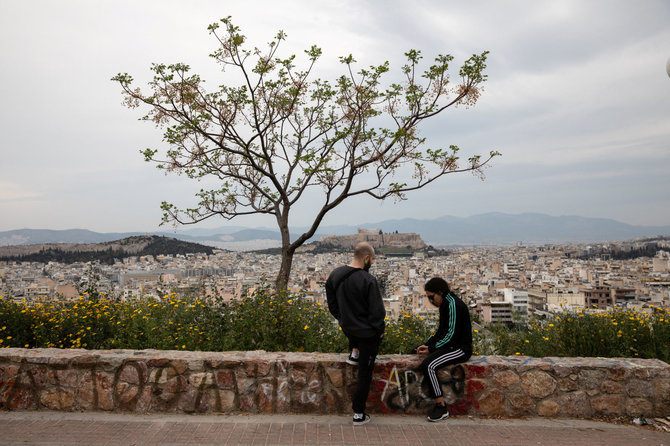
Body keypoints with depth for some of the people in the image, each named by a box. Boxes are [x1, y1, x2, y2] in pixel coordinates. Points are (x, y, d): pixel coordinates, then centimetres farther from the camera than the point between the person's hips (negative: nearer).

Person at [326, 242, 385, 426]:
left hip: (346, 327, 5)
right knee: (365, 372, 9)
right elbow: (376, 310, -18)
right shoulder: (368, 281, -25)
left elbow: (331, 303, 8)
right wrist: (380, 329, -2)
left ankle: (354, 352, 32)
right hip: (368, 333, -5)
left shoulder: (335, 275, -4)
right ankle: (359, 414, 15)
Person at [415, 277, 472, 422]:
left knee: (428, 365, -26)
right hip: (451, 346, 11)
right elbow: (441, 330, 19)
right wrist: (427, 345, 5)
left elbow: (452, 335, -21)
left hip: (461, 349, -11)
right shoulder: (444, 304, 14)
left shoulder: (453, 305, -17)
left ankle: (442, 407, -17)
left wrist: (432, 349, -17)